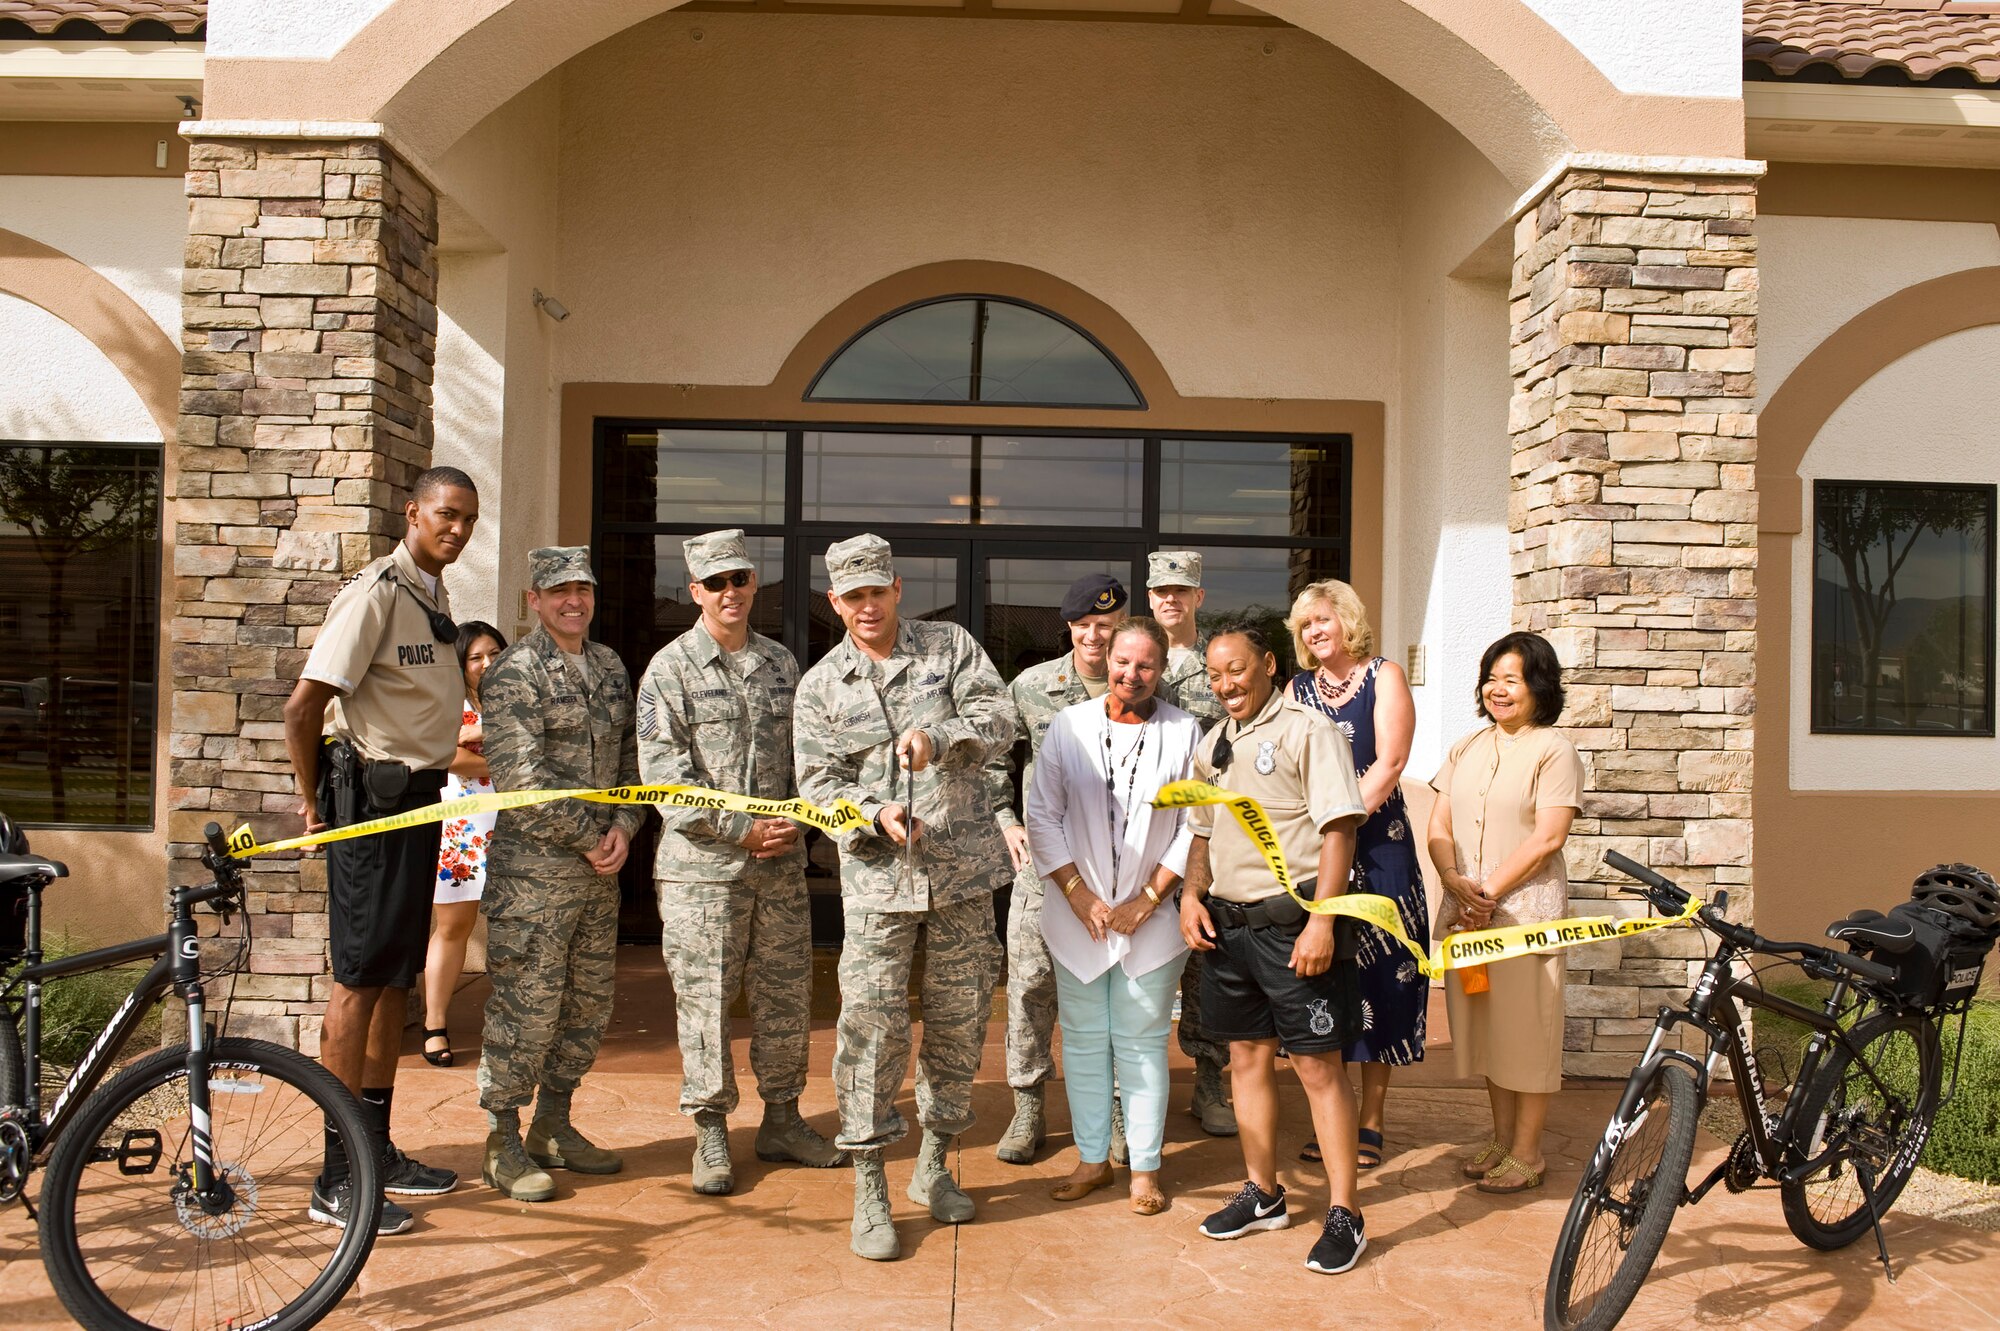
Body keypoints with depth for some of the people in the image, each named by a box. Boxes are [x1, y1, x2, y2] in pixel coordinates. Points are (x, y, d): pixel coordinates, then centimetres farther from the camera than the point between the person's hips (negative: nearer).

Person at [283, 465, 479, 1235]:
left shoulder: (435, 595, 13)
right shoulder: (375, 594, -15)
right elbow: (303, 708, -18)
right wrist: (314, 802, -8)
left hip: (420, 796, 9)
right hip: (371, 795, -9)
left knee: (397, 978, 13)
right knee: (360, 979, -6)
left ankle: (377, 1150, 23)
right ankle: (335, 1178, 1)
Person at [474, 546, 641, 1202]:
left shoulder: (610, 666, 13)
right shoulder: (513, 674, -10)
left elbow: (630, 754, 14)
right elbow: (524, 779, -17)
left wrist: (623, 826, -2)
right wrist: (589, 836, -12)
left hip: (599, 870, 7)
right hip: (532, 870, -7)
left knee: (588, 1004, 14)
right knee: (525, 1006, -2)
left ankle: (553, 1126, 28)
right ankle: (503, 1142, 12)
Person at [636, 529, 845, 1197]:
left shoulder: (781, 663, 13)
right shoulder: (670, 667, -2)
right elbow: (662, 772, -9)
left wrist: (792, 825, -1)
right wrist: (741, 829, -13)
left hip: (781, 864, 4)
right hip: (701, 865, -4)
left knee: (786, 993, 10)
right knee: (705, 998, 1)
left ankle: (782, 1119, 24)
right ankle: (710, 1133, 14)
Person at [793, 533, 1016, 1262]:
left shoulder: (951, 646, 5)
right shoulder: (820, 686, 6)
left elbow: (998, 718, -7)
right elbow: (819, 784, 1)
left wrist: (939, 737, -27)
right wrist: (876, 815, -18)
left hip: (962, 870, 1)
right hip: (878, 876, -1)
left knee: (959, 1019, 10)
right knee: (871, 1023, -6)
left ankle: (935, 1165, 29)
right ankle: (869, 1192, 7)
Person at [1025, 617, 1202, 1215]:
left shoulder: (1184, 731, -1)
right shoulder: (1069, 725, 2)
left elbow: (1195, 826, -3)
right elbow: (1042, 815, 2)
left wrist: (1149, 898, -8)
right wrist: (1078, 894, -5)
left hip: (1151, 916, -2)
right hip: (1079, 916, 2)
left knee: (1142, 1043, 5)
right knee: (1083, 1039, 10)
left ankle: (1145, 1167, 18)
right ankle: (1092, 1158, 24)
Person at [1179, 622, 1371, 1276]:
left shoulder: (1307, 730, -8)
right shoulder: (1212, 745, 15)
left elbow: (1339, 829, -14)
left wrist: (1320, 922, -20)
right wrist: (1191, 894, 6)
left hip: (1292, 921, -7)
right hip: (1226, 923, 7)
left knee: (1318, 1065, -3)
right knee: (1247, 1057, 14)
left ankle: (1344, 1215, 7)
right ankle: (1262, 1194, 28)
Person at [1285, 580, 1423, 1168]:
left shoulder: (1384, 677, 1)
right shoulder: (1297, 688, 13)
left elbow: (1389, 762, -10)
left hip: (1374, 843, -3)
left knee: (1380, 976, 0)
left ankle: (1371, 1121, 10)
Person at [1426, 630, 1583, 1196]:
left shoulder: (1554, 751, -4)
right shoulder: (1466, 749, 14)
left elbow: (1547, 838, -12)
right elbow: (1439, 825, 8)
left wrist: (1490, 891, -16)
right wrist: (1455, 881, -9)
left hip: (1525, 907, -6)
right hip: (1465, 909, 6)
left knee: (1527, 1027, 1)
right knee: (1483, 1022, 12)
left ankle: (1527, 1153, 13)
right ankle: (1501, 1137, 26)